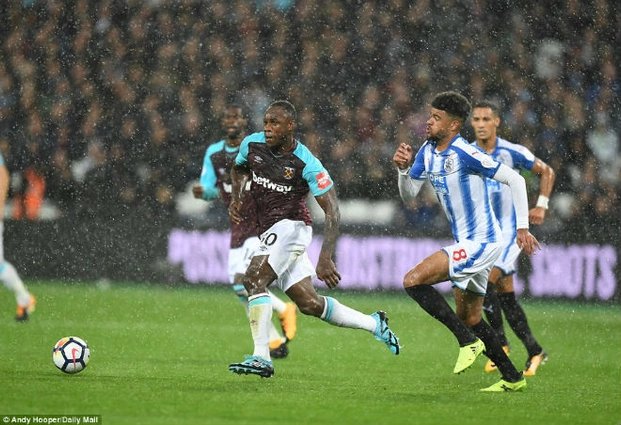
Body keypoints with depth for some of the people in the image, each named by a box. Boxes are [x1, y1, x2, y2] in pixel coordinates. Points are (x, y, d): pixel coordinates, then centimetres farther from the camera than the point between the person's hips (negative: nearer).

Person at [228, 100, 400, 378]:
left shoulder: (307, 164, -17)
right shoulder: (251, 144, -1)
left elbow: (332, 213, -16)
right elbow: (239, 168, 24)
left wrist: (325, 258, -26)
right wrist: (236, 197, 3)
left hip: (291, 226, -7)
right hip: (270, 231, 7)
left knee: (254, 279, -25)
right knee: (309, 303, 7)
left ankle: (261, 357, -28)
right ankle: (373, 324, 24)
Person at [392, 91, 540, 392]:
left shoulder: (465, 154, -19)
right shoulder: (428, 152, 7)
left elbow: (515, 180, -16)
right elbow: (408, 195, 11)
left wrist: (522, 228, -16)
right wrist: (403, 169, -8)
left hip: (481, 243, -10)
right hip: (467, 243, 10)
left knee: (413, 281, -19)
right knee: (469, 318, 16)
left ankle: (468, 342, -13)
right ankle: (512, 378, 25)